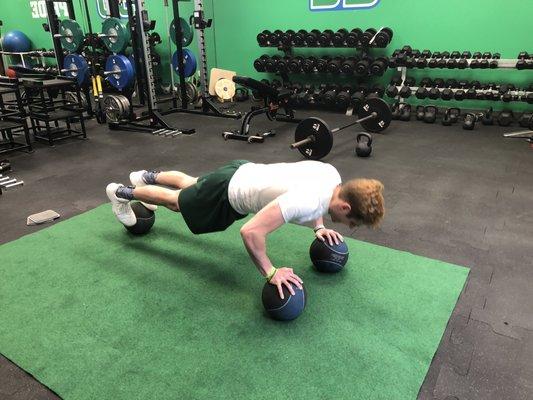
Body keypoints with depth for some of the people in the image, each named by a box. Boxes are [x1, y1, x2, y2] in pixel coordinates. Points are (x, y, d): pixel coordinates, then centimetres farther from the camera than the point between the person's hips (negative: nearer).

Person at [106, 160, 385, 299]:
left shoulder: (332, 175, -13)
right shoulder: (306, 203, -40)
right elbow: (250, 231, -42)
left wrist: (318, 226, 6)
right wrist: (271, 274, -32)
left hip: (243, 172, 7)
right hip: (229, 196, -7)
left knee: (189, 186, 33)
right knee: (178, 201, 20)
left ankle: (146, 177, 60)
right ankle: (122, 193, 45)